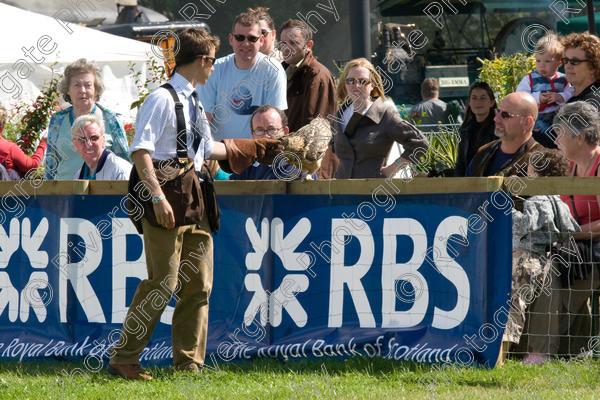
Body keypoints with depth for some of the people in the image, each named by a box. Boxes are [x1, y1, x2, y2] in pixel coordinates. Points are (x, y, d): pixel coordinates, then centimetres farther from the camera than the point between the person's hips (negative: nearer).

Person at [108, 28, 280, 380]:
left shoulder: (194, 103, 19)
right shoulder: (163, 98, -8)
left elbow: (207, 149, 34)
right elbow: (141, 150, -16)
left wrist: (255, 149, 42)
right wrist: (158, 196, -24)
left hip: (195, 199, 9)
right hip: (167, 194, -9)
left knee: (199, 284, 7)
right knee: (163, 283, -12)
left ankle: (190, 364, 12)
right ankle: (123, 359, -6)